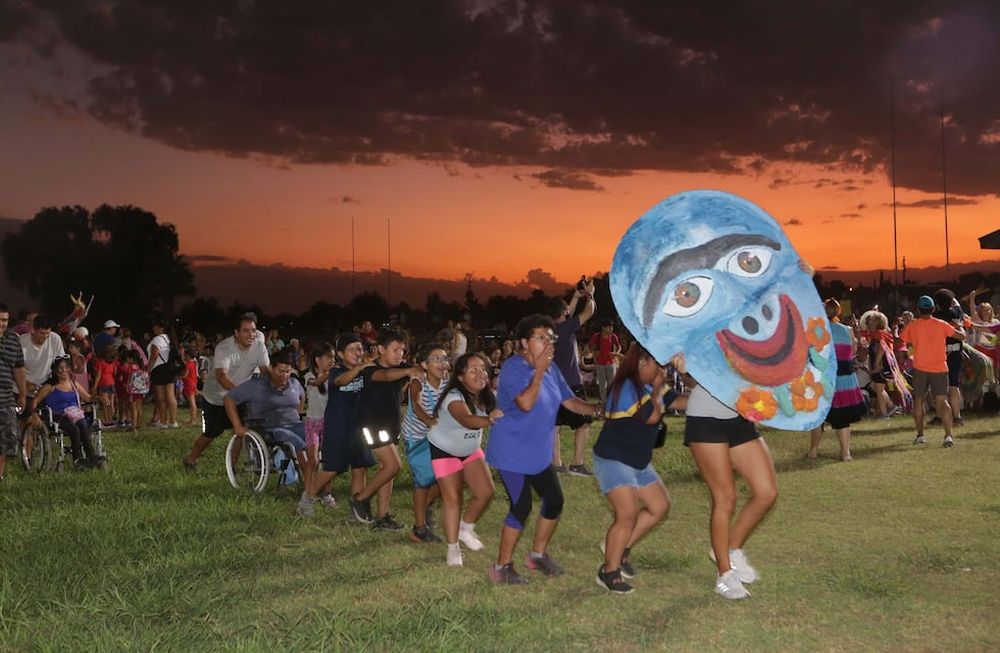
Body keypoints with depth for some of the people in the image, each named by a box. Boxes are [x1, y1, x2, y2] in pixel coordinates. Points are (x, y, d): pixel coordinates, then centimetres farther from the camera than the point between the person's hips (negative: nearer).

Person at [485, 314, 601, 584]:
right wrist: (538, 371, -27)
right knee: (521, 507, -11)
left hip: (539, 453, 8)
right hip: (512, 453, -8)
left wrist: (597, 409, -7)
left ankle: (538, 554, 29)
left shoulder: (551, 369, 6)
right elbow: (526, 403, -30)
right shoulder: (513, 368, -18)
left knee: (554, 501, 9)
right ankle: (502, 566, 5)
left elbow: (569, 401, 7)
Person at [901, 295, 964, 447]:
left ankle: (920, 435, 14)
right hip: (939, 368, 0)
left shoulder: (912, 326, -2)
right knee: (942, 401, -1)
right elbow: (962, 336, 7)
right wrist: (960, 327, 27)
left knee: (918, 400, 14)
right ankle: (948, 435, -15)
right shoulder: (942, 325, -1)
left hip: (920, 368, 0)